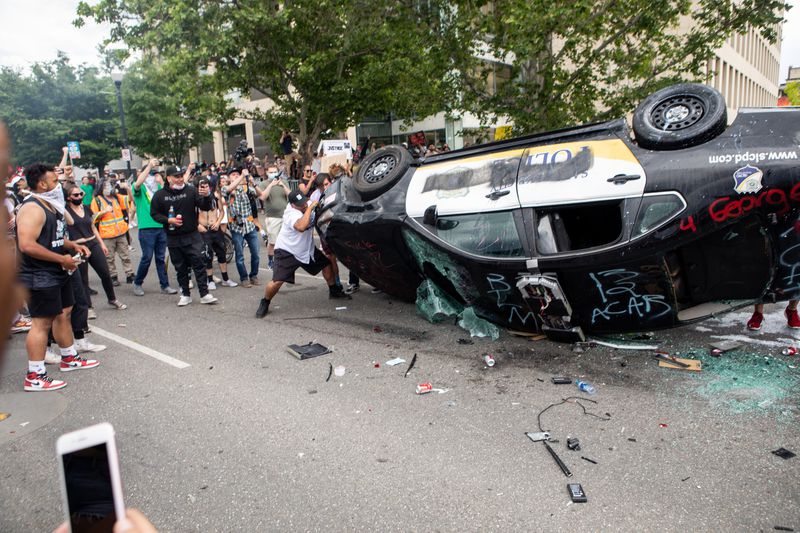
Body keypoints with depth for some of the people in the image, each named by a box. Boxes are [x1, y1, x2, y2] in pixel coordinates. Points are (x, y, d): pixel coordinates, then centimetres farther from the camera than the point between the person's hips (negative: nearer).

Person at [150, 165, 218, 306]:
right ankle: (185, 294, 21)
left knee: (199, 263, -6)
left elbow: (205, 207, -4)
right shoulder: (160, 195, 1)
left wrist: (206, 197, -24)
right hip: (173, 239, 1)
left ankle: (204, 294, -2)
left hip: (192, 236, -1)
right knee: (180, 268, 10)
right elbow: (154, 213, 6)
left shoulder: (190, 190, -1)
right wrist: (168, 220, -11)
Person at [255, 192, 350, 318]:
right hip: (287, 251, -7)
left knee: (326, 264, 12)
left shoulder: (309, 204, -8)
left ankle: (334, 291, 35)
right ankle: (264, 303, 11)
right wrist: (310, 208, -41)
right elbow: (301, 227, -50)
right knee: (277, 282, -16)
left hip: (307, 249, 8)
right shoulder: (292, 213, -29)